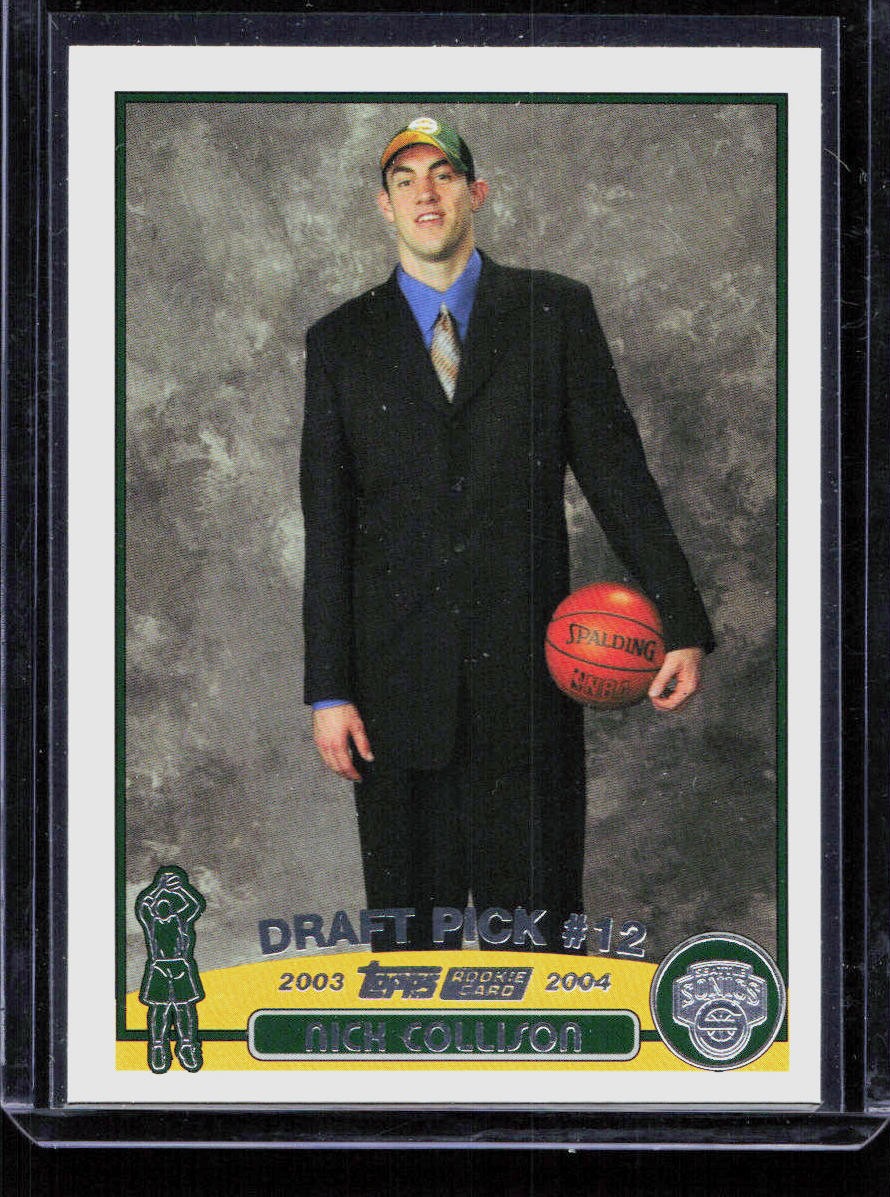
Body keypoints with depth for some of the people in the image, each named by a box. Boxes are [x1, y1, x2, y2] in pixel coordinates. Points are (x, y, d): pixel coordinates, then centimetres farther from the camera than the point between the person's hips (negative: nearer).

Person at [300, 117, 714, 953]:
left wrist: (680, 624, -3)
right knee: (410, 911, 6)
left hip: (526, 670, -1)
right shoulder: (341, 341, 9)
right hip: (399, 679, 1)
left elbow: (614, 467, 5)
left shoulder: (555, 312, 7)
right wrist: (329, 691, 1)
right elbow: (327, 525, 6)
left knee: (535, 914, 1)